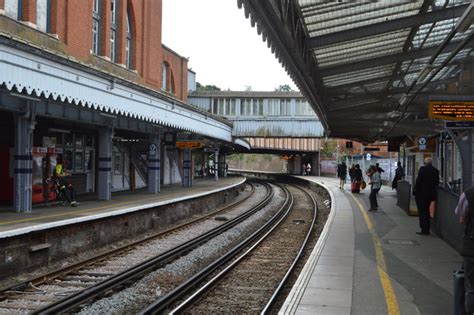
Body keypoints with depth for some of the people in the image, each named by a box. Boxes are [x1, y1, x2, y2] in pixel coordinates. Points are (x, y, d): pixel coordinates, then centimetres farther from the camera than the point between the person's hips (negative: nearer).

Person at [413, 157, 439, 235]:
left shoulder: (423, 169, -11)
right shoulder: (436, 170, 5)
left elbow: (418, 181, -12)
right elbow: (437, 182, 9)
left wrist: (415, 191, -5)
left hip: (421, 193, -6)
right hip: (431, 193, 6)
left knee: (422, 212, -2)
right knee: (426, 211, 16)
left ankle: (424, 230, -5)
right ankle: (427, 229, 18)